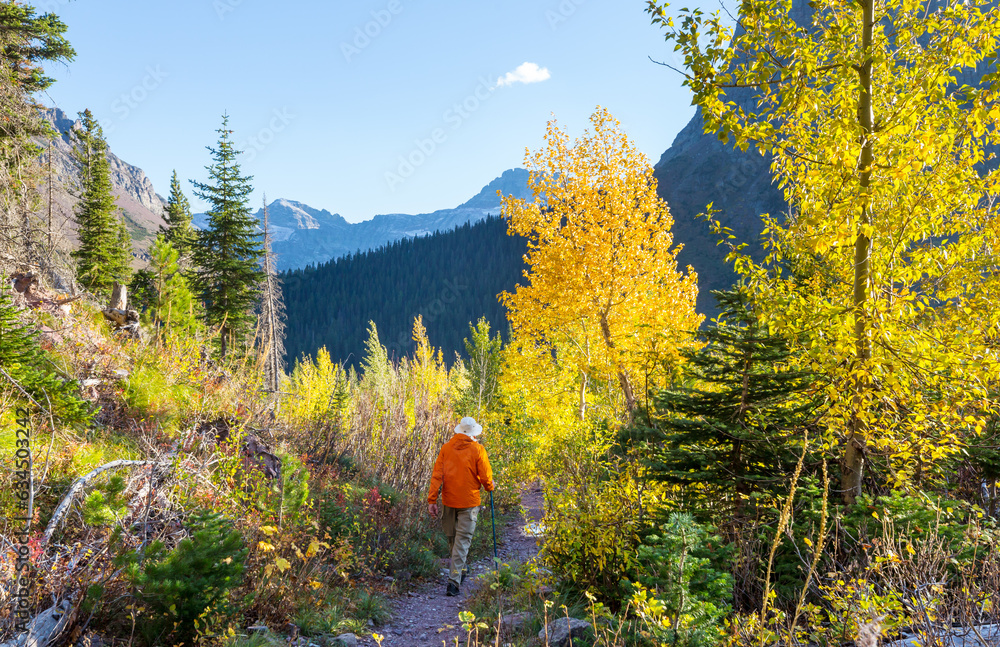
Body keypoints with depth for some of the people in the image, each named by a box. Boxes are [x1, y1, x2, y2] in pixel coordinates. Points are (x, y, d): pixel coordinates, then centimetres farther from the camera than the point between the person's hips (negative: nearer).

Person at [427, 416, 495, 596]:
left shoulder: (446, 448, 1)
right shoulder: (477, 450, -8)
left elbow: (437, 475, -4)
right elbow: (485, 478, -7)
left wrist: (432, 500, -4)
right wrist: (490, 487, 16)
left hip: (449, 500, 4)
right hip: (469, 502, -4)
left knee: (452, 537, 20)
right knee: (462, 540, 0)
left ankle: (460, 570, 37)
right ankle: (454, 580, -7)